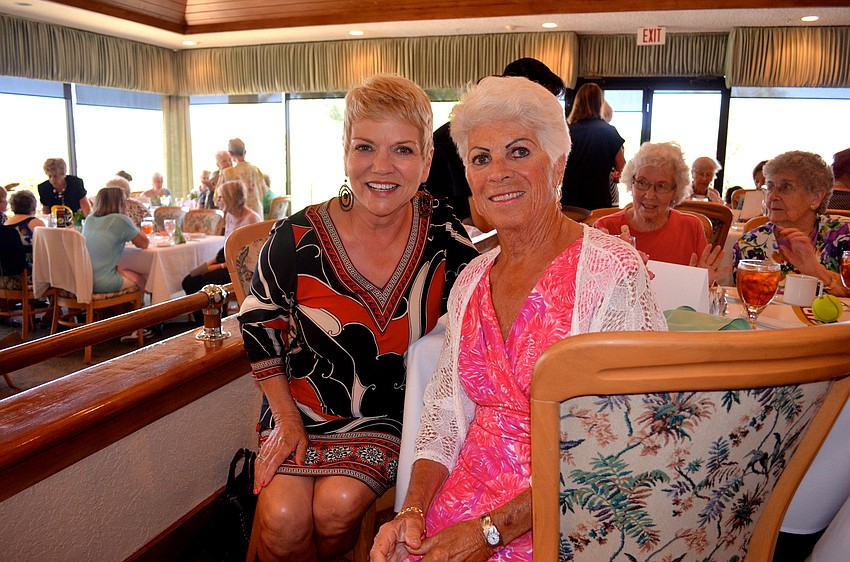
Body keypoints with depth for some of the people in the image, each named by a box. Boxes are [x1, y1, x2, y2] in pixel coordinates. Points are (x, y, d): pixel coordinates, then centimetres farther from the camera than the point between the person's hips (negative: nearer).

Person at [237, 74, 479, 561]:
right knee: (284, 517, -21)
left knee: (339, 504, -23)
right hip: (303, 411, 0)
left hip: (390, 417, 0)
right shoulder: (298, 239, -13)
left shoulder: (445, 233, -10)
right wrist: (286, 419, 0)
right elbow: (260, 325, 2)